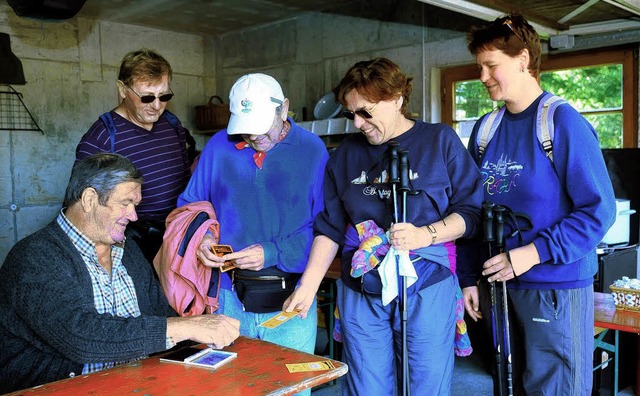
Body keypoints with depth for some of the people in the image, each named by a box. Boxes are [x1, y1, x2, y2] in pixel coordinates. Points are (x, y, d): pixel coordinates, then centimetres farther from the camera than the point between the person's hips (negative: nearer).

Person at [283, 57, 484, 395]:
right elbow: (330, 227, 9)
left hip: (426, 290, -3)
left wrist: (425, 235, -18)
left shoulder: (440, 140, 0)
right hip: (360, 292, 3)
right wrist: (308, 285, 1)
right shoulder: (346, 153, 9)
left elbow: (472, 210, -2)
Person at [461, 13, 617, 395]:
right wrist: (471, 277, 8)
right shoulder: (484, 130, 6)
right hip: (499, 284, 6)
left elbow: (599, 210, -14)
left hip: (557, 288, -6)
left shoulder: (563, 121, -11)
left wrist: (534, 252, -21)